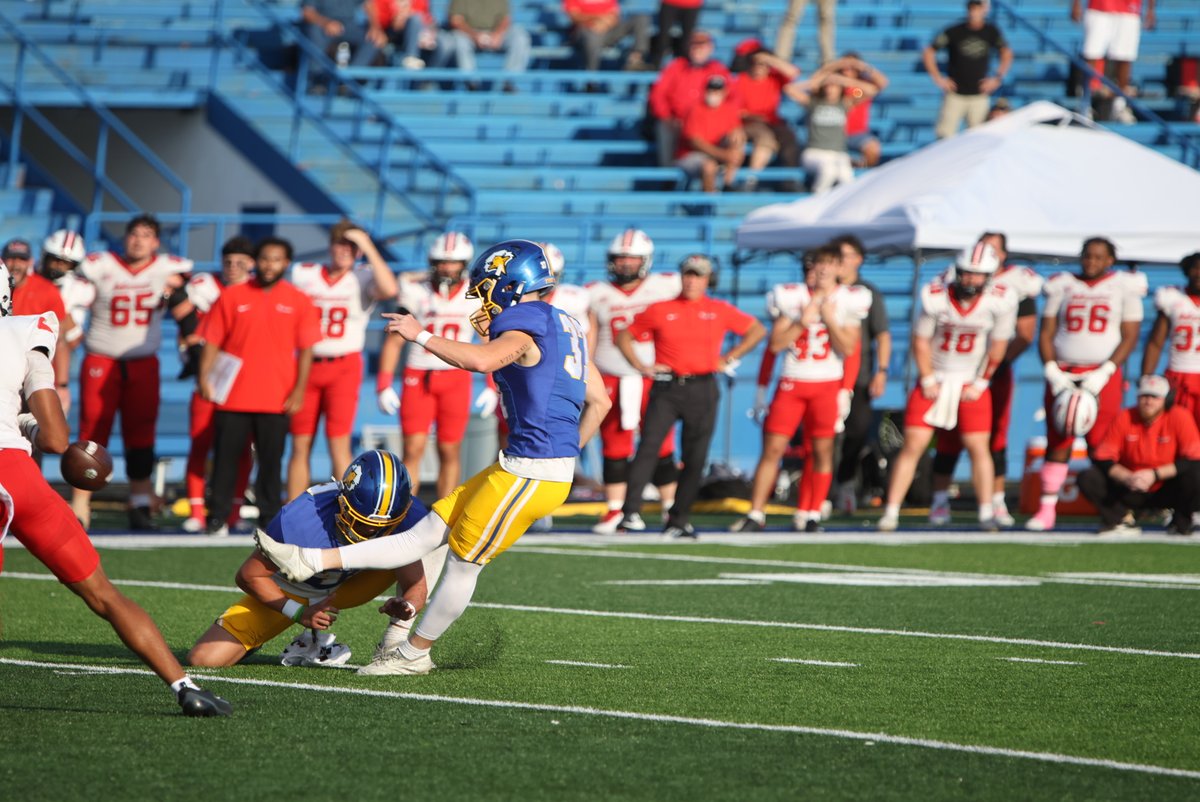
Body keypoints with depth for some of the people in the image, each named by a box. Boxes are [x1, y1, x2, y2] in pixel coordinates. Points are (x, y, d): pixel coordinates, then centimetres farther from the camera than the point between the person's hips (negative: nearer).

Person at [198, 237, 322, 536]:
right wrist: (203, 377, -8)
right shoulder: (232, 297, 3)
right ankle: (217, 517, 9)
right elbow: (212, 341, 3)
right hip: (233, 396, 0)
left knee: (270, 460, 5)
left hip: (276, 398, 0)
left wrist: (299, 389, -4)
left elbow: (306, 350, 4)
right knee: (225, 458, 3)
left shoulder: (298, 302, 4)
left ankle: (270, 518, 12)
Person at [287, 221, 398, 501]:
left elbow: (389, 290, -24)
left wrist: (368, 249, -18)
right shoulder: (304, 274, 7)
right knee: (300, 447, 5)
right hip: (307, 366, 3)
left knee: (339, 444, -9)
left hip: (344, 368, -3)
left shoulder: (363, 278, -1)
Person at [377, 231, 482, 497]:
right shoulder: (417, 293, -2)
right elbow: (394, 341, 2)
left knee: (449, 452, 0)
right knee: (413, 450, -6)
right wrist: (384, 385, -3)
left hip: (456, 378, 1)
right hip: (418, 376, -1)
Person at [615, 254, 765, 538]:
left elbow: (757, 330, 15)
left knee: (694, 459, 3)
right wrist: (641, 366, 1)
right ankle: (630, 511, -20)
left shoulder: (720, 311, 6)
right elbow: (624, 336, 13)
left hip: (702, 390, 1)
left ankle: (678, 521, 12)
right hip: (666, 387, -1)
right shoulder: (660, 310, 5)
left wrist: (728, 359, 8)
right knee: (648, 447, -15)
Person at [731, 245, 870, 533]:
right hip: (792, 382, 0)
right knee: (773, 448, -3)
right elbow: (775, 344, -2)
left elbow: (848, 348, -6)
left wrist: (829, 320, -16)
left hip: (827, 385, 0)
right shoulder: (793, 297, 1)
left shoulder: (847, 301, 0)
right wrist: (802, 322, -13)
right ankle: (755, 514, 1)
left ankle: (810, 515, 9)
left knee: (822, 450, -1)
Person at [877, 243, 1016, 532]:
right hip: (934, 378, 0)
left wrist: (980, 384, -2)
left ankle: (986, 513, 7)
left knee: (978, 446, -3)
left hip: (972, 381, 1)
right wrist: (927, 381, -5)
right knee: (913, 444, -6)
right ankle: (891, 513, -2)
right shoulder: (935, 297, -17)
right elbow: (921, 341, -6)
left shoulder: (1000, 302, -14)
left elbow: (997, 347, -3)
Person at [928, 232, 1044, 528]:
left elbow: (1025, 334, -1)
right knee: (950, 437, -2)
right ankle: (940, 501, 3)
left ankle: (997, 503, 7)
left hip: (996, 370, 0)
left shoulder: (1018, 284, -2)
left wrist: (1000, 362, -11)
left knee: (996, 437, 2)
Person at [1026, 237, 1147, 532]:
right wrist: (1053, 373, -7)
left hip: (1103, 375, -2)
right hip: (1063, 373, 2)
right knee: (1057, 443, -1)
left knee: (1102, 447, -6)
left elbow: (1130, 338, -1)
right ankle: (1046, 510, 1)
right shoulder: (1063, 287, 9)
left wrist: (1103, 373, -12)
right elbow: (1046, 334, 8)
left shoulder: (1123, 288, 3)